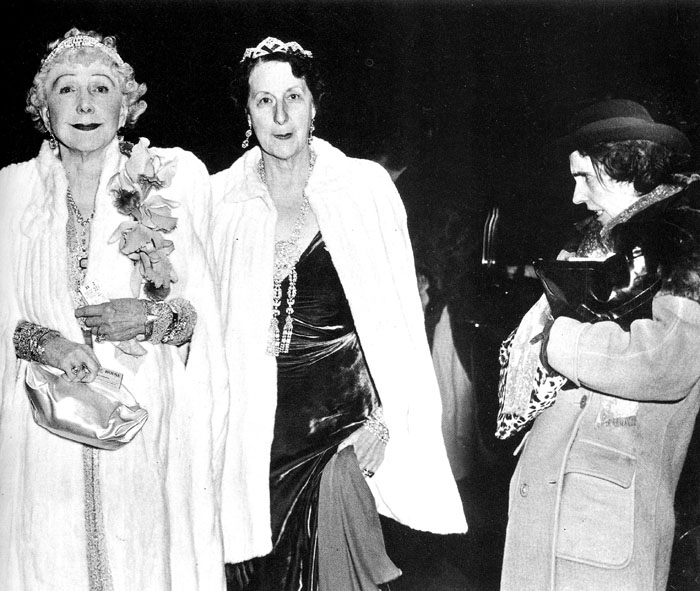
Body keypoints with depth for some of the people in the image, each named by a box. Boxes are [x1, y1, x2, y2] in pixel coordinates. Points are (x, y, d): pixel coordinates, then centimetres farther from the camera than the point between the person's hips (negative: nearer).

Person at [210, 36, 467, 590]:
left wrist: (390, 417, -9)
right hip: (263, 423, 2)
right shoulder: (222, 197, 3)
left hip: (347, 414, -2)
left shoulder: (365, 185, -2)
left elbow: (400, 310, -3)